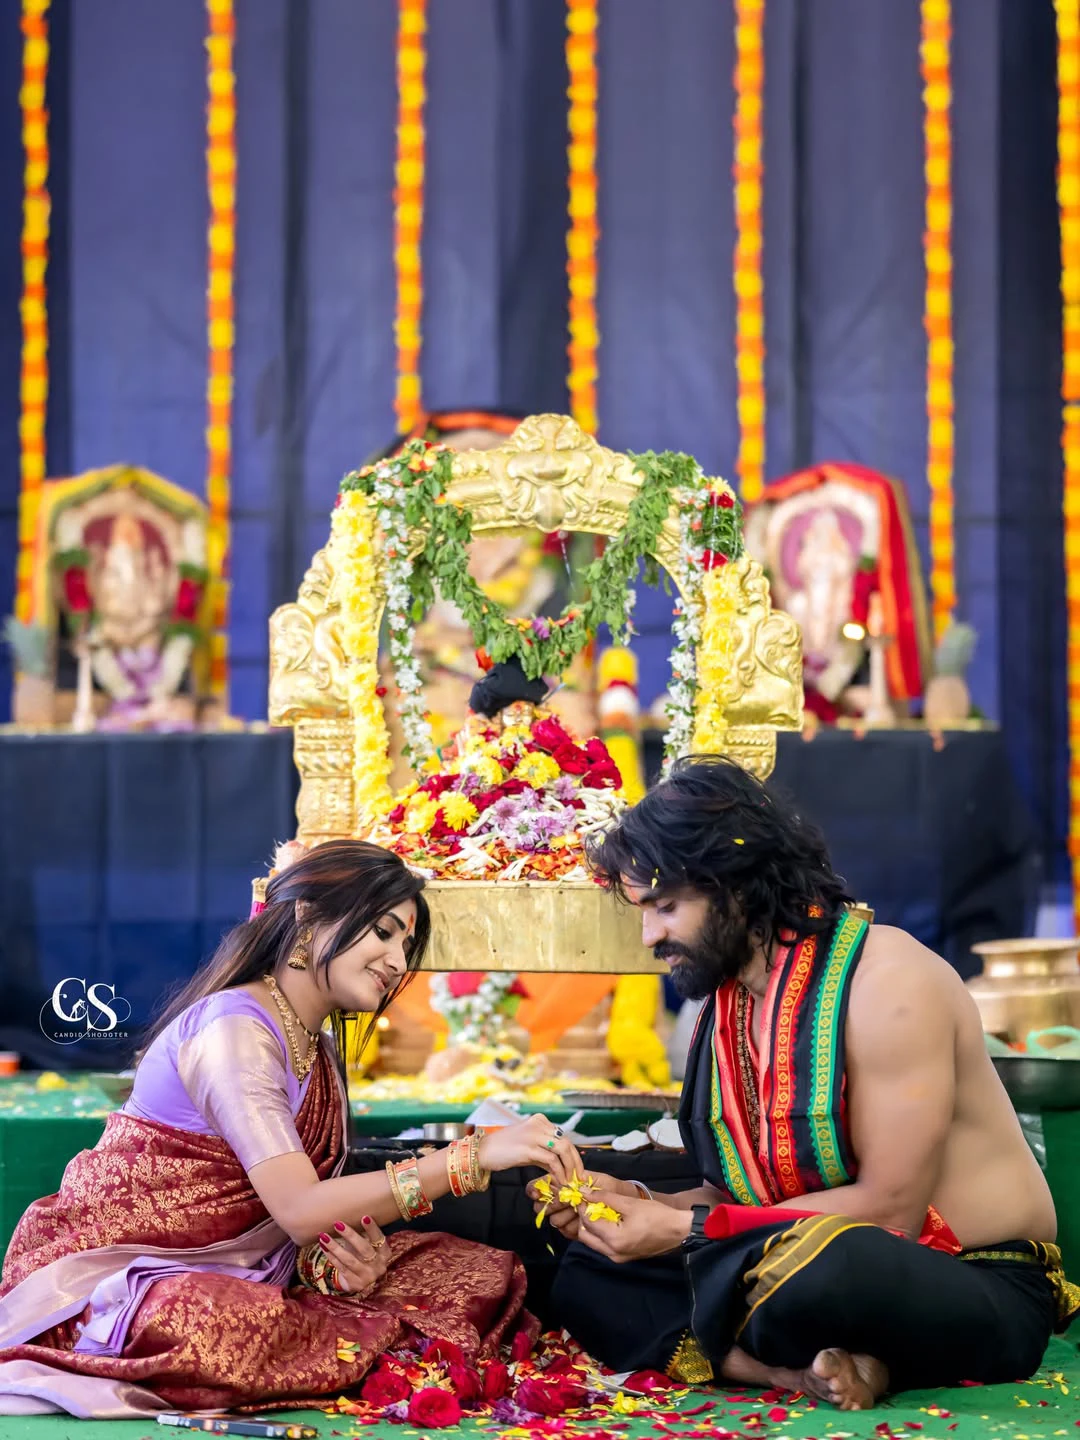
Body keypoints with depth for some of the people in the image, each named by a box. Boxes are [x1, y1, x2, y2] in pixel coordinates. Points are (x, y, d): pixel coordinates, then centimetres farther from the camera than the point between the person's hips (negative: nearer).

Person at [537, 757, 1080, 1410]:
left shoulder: (887, 981, -16)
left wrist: (685, 1230, -17)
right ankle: (807, 1370, -21)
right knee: (585, 1281, -5)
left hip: (979, 1288, -9)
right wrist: (638, 1202, -5)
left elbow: (889, 1208, -19)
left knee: (816, 1266, -42)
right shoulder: (728, 1000, 10)